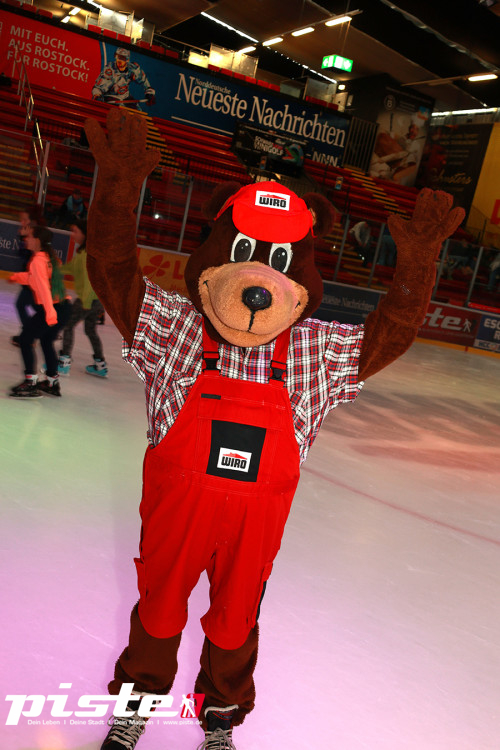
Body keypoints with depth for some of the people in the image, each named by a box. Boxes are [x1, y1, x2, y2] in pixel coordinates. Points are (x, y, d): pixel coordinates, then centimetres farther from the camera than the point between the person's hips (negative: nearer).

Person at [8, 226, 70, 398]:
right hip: (63, 307, 9)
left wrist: (49, 313, -30)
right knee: (46, 341, 23)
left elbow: (43, 287, -23)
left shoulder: (37, 260, -13)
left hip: (50, 309, -9)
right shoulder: (49, 256, 13)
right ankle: (53, 383, 31)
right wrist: (17, 277, 31)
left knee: (25, 339, 0)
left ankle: (30, 383, -1)